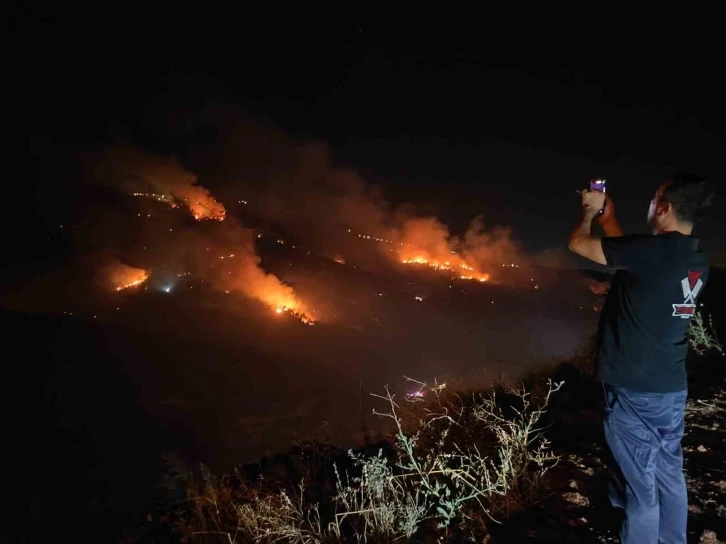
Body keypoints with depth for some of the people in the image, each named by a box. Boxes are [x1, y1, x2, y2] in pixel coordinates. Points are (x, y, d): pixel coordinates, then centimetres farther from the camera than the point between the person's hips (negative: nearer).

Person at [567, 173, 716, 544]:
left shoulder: (654, 250, -22)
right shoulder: (697, 261, 3)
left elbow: (578, 244, -11)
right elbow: (629, 255, 20)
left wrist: (590, 211, 8)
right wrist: (607, 217, 25)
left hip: (635, 391, -8)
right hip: (672, 388, 8)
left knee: (641, 486, 6)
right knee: (669, 477, 20)